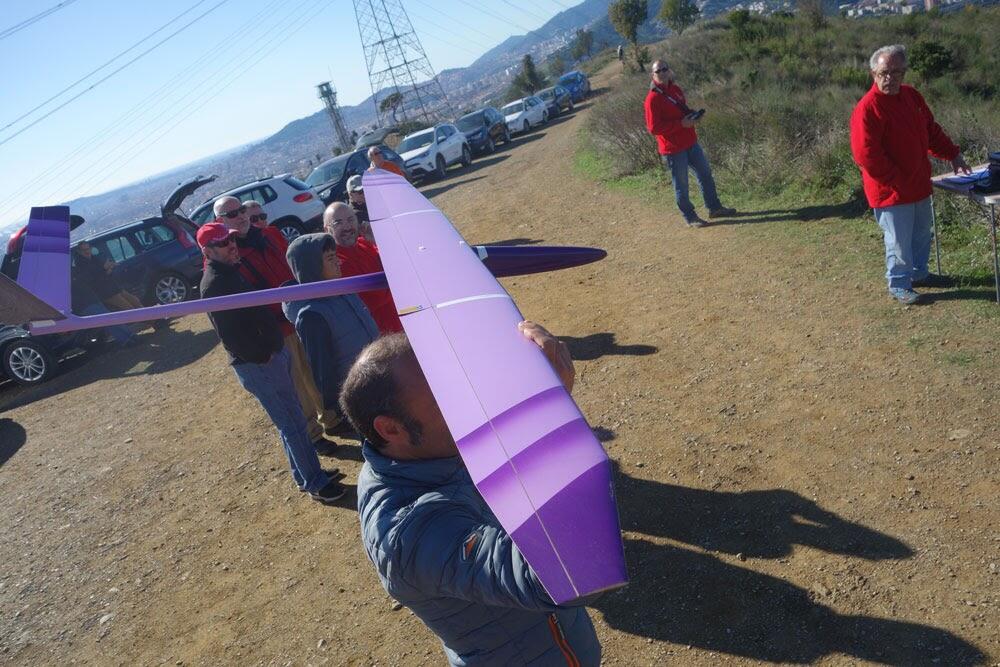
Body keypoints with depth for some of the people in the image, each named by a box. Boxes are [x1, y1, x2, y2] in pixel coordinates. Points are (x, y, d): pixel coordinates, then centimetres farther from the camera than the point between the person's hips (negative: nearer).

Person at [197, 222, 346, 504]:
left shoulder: (232, 270, 12)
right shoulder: (213, 284, -18)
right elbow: (231, 335, -23)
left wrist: (277, 345, 13)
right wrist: (262, 357, -16)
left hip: (275, 352, 9)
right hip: (257, 365, -9)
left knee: (293, 419, 17)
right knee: (291, 422, -2)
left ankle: (304, 474, 30)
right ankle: (315, 484, 8)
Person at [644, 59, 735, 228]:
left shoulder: (675, 89, 8)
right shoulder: (653, 99, -17)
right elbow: (653, 128, -21)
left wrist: (693, 116, -2)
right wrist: (681, 124, -22)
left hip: (691, 142, 8)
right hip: (673, 149, -8)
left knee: (705, 174, 17)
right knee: (681, 184, 4)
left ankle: (714, 208, 32)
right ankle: (690, 217, 19)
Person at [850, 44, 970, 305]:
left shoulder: (912, 95, 5)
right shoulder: (867, 108, -21)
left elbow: (931, 130, 18)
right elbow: (866, 155, -24)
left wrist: (953, 154, 10)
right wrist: (899, 182, -19)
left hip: (919, 185, 8)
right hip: (891, 191, -8)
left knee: (922, 235, 22)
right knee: (899, 242, 2)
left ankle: (919, 273, 41)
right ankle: (899, 286, 19)